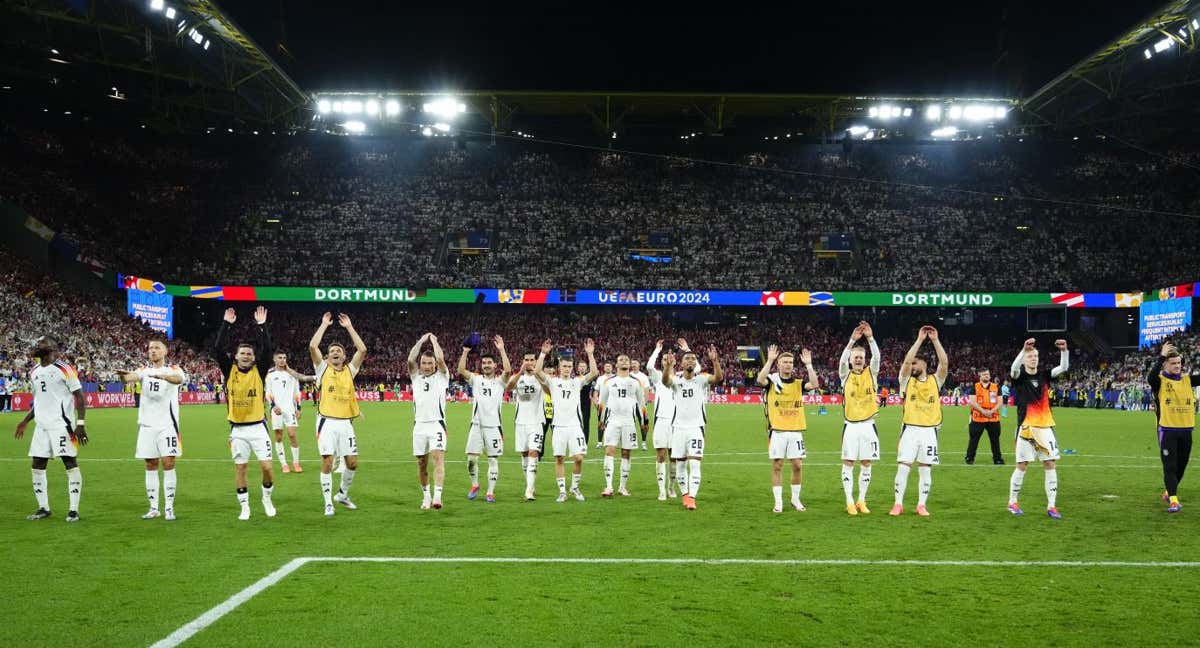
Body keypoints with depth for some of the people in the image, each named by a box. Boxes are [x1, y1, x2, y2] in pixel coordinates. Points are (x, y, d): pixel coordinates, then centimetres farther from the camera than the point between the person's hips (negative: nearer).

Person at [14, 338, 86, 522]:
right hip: (41, 425, 7)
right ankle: (43, 508, 18)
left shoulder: (64, 369, -8)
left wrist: (80, 424, -17)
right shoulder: (34, 372, 15)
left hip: (62, 424, -7)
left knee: (70, 463, -8)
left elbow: (80, 397, -9)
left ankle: (73, 510, -4)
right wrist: (25, 422, 23)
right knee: (37, 466, 6)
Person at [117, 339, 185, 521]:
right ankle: (154, 508, 12)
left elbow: (179, 379, -24)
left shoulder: (173, 370, 1)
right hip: (147, 425, 3)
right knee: (150, 465, 5)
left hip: (167, 424, -3)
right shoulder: (144, 370, 8)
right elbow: (132, 377, -15)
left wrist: (161, 376, -46)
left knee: (168, 463, -6)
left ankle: (169, 508, -1)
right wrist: (123, 376, -40)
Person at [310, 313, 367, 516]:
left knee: (352, 462, 4)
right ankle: (328, 503, 1)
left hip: (346, 423, 3)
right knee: (327, 463, -7)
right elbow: (313, 346, -8)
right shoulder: (322, 369, 6)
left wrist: (349, 326, 5)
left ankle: (342, 494, 27)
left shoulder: (350, 370, 12)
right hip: (327, 422, -3)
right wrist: (324, 324, 0)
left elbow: (362, 349, 1)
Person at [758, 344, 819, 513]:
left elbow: (815, 384, -9)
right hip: (777, 431, -2)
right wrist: (770, 360, -24)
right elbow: (760, 380, -21)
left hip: (796, 431, 2)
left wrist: (808, 364, -12)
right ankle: (778, 502, 8)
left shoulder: (798, 384, 8)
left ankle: (795, 499, 20)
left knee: (797, 466, 4)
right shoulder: (772, 381, 1)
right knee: (777, 466, 0)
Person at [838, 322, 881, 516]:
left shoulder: (871, 373, 5)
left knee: (866, 464, 6)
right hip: (851, 425, -1)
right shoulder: (846, 375, 2)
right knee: (848, 463, -2)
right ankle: (849, 502, 2)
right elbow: (842, 360, -17)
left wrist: (870, 338, -27)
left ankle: (861, 501, 14)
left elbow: (877, 358, -13)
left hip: (868, 425, 1)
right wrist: (853, 340, -31)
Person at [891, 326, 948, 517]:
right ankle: (898, 504, 3)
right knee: (902, 468, -5)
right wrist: (920, 340, -9)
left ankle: (921, 505, 11)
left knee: (925, 470, 4)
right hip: (910, 429, 0)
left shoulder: (935, 381, 8)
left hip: (929, 431, 1)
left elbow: (944, 362, -6)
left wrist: (935, 340, -9)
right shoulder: (907, 381, 6)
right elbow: (906, 360, -10)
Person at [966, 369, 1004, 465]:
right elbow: (972, 402, -7)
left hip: (993, 418, 3)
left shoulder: (996, 387, 10)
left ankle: (997, 458, 16)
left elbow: (999, 402, 4)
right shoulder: (975, 387, 1)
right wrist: (983, 411, -17)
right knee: (973, 439, 0)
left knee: (995, 439, 7)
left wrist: (992, 411, -12)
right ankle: (970, 458, 7)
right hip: (978, 418, -3)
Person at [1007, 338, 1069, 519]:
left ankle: (1051, 506, 6)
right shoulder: (1020, 376, -5)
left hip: (1045, 428, 4)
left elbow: (1063, 368, -5)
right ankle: (1012, 502, 16)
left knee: (1050, 465, 1)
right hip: (1026, 428, -4)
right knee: (1022, 465, 2)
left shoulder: (1044, 375, 6)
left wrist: (1064, 351, -22)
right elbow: (1014, 368, -27)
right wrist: (1024, 349, -41)